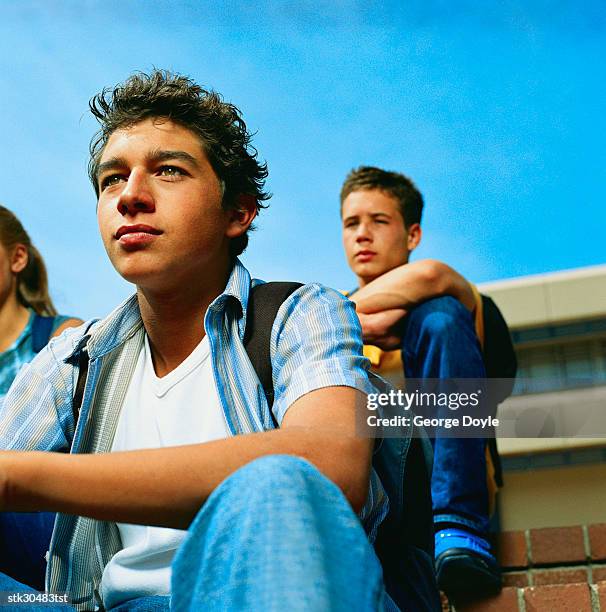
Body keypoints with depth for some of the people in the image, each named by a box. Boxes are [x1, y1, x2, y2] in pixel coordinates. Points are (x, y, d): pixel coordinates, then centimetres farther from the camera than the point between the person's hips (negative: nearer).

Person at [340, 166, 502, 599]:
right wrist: (357, 325, -8)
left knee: (437, 313, -21)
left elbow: (430, 274, -14)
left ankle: (457, 528, -28)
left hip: (439, 476, -2)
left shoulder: (455, 299, 13)